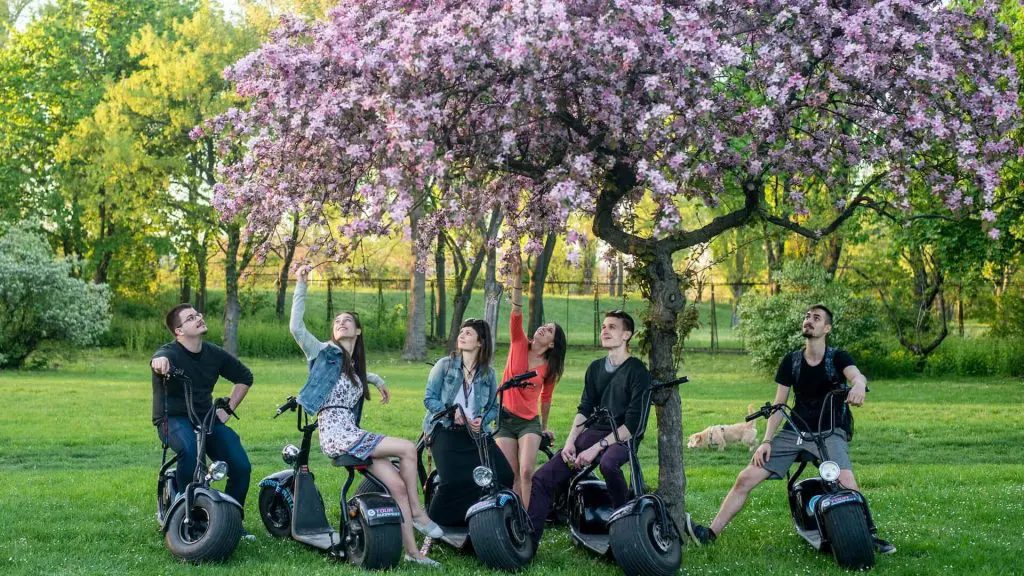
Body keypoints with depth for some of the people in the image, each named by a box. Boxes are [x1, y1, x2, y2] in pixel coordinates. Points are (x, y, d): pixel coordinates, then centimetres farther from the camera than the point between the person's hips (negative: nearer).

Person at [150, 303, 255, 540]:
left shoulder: (215, 354, 5)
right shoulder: (170, 352, -11)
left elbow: (245, 377, 20)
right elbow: (160, 359, -39)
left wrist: (228, 409, 10)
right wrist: (159, 361, -64)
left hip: (206, 418, 5)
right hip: (173, 419, -5)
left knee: (241, 466, -13)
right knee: (189, 449, -37)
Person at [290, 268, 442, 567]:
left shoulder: (353, 365, 21)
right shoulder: (326, 352, 1)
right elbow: (296, 327, -13)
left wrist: (377, 380, 41)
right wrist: (301, 285, -12)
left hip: (351, 434, 7)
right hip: (336, 435, -7)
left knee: (398, 485, -8)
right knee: (408, 449, -16)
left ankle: (412, 551, -7)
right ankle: (417, 512, -2)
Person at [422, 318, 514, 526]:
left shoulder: (488, 373, 13)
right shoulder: (444, 365, 5)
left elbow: (494, 406, 14)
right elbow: (429, 398, 1)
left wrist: (482, 420, -8)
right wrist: (451, 412, -15)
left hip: (475, 432, 4)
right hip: (445, 430, -3)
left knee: (503, 476, -16)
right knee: (455, 481, -26)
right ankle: (433, 523, -4)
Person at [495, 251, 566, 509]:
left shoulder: (549, 368, 0)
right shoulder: (519, 344, -2)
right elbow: (516, 312, -15)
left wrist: (544, 427, 19)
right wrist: (517, 278, -27)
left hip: (530, 422, 0)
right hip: (505, 418, 0)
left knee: (526, 473, -15)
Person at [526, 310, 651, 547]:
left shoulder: (638, 372, -5)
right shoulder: (595, 368, 16)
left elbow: (633, 423, -13)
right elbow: (584, 409, 11)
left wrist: (596, 448, -19)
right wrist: (570, 441, -7)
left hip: (622, 439, -6)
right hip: (592, 433, 6)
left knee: (608, 463, -41)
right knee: (542, 478, -9)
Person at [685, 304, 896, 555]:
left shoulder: (838, 357, -2)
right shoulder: (791, 360, 8)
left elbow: (857, 375, -24)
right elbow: (778, 403, 7)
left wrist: (858, 385, -50)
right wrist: (766, 441, -3)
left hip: (829, 431, -4)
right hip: (794, 431, 4)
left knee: (846, 480, -33)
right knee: (745, 479, -6)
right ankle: (710, 533, -1)